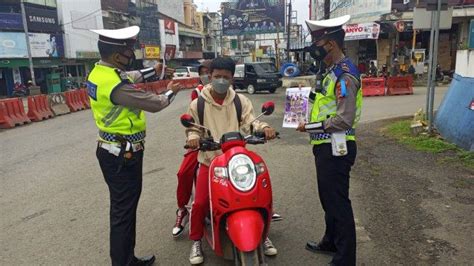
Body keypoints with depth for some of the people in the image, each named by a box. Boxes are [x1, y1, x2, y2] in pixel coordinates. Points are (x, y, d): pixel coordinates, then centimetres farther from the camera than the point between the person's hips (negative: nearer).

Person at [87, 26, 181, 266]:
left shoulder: (98, 71, 4)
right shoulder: (116, 85, -26)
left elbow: (130, 77, 24)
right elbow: (154, 104, -17)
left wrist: (153, 71, 28)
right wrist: (171, 92, 2)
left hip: (110, 150, 11)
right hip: (123, 155, -11)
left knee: (121, 208, 19)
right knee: (124, 212, -1)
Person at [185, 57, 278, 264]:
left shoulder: (241, 101, 4)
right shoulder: (198, 104, 1)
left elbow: (250, 122, -6)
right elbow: (192, 128, 7)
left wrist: (264, 128, -28)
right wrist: (193, 137, -16)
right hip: (210, 161, -1)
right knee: (200, 203, -10)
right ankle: (196, 241, 16)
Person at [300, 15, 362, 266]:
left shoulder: (345, 74, -18)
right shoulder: (333, 71, 14)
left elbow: (345, 120, -25)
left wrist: (310, 127, -18)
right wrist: (314, 96, 12)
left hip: (335, 148, -11)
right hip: (326, 147, 11)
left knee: (338, 202, -1)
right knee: (328, 198, 23)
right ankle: (331, 242, 41)